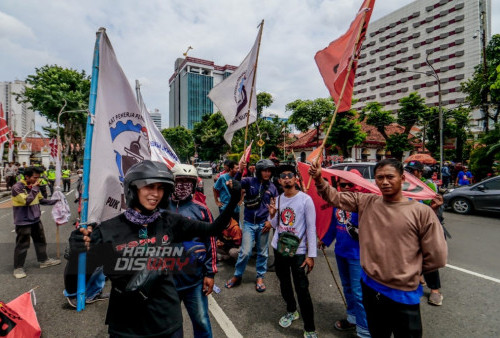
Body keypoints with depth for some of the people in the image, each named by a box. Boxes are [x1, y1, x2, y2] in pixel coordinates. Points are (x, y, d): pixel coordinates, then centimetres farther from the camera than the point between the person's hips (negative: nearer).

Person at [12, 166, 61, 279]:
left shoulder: (34, 186, 5)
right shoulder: (17, 187, -18)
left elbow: (41, 200, 12)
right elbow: (27, 200, -29)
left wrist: (55, 201, 1)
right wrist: (35, 188, -25)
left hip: (36, 220, 7)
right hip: (23, 222, -7)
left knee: (41, 241, 17)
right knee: (22, 245, 3)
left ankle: (44, 261, 32)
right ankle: (18, 268, 20)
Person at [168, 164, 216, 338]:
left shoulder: (201, 210, -5)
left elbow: (211, 243, -2)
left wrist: (210, 273, -2)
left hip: (195, 279, -1)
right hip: (166, 279, 1)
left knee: (202, 323, 12)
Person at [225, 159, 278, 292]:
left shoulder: (272, 187, 2)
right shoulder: (250, 181, -5)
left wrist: (271, 221, -1)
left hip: (263, 224, 2)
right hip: (249, 223, -2)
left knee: (262, 252, 13)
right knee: (245, 252, -1)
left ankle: (260, 277, 32)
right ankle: (237, 276, 23)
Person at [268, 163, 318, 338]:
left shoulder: (305, 199, -14)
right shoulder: (278, 199, 2)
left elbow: (311, 228, -13)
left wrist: (311, 255, -14)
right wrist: (272, 215, -12)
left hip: (298, 251, -5)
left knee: (302, 289, -4)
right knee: (284, 284, 21)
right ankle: (291, 311, 45)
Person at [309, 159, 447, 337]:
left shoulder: (422, 212, -13)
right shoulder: (366, 202, -3)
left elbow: (437, 257, -8)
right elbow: (334, 197, 0)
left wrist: (410, 272, 2)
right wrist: (319, 179, -16)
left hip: (404, 294, -3)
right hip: (370, 287, 3)